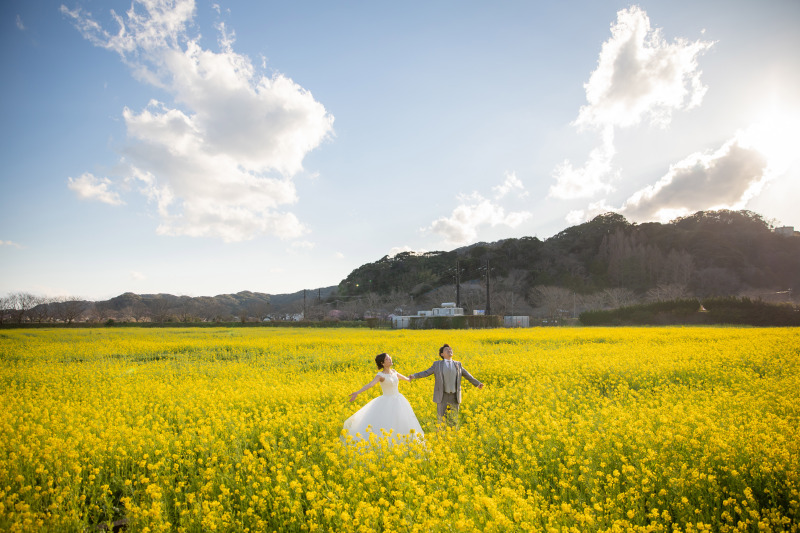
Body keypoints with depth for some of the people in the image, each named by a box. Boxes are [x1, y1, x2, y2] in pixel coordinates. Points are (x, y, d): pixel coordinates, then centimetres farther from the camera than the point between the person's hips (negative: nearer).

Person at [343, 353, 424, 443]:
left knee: (402, 424, 7)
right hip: (387, 403, -6)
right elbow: (370, 384, -30)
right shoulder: (380, 375, -14)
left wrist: (407, 379, 51)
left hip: (398, 401, 6)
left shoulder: (393, 371, 5)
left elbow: (399, 376, 29)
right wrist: (357, 392, -47)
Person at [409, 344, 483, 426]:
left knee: (453, 420, 5)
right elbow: (426, 373, 3)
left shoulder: (458, 364, 10)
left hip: (454, 396, 2)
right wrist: (414, 376, -10)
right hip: (442, 396, -2)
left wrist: (477, 383, 10)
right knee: (441, 419, -1)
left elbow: (467, 375, 16)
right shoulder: (437, 364, 5)